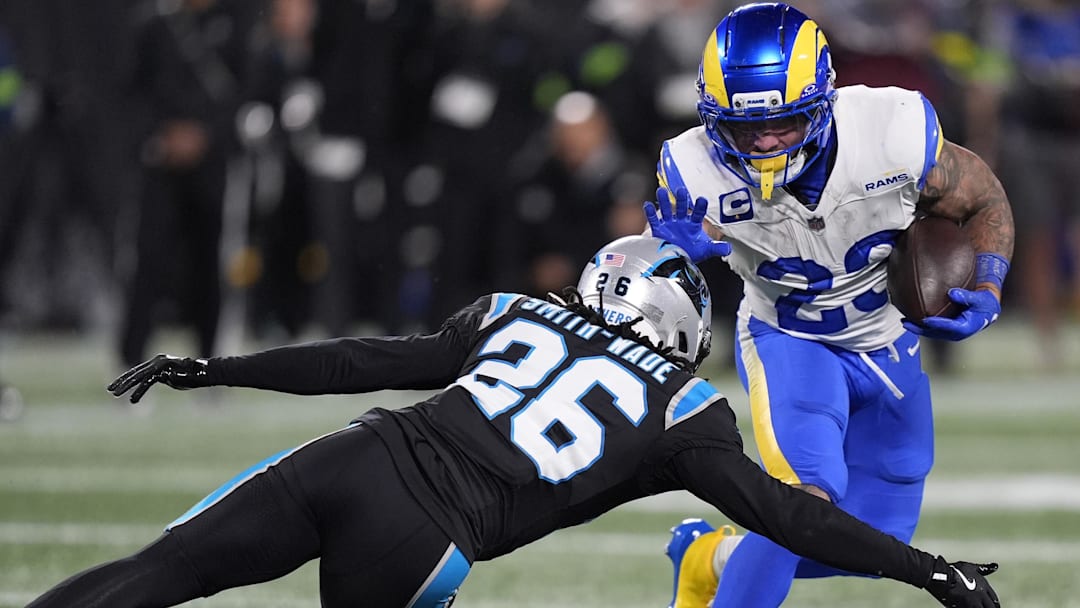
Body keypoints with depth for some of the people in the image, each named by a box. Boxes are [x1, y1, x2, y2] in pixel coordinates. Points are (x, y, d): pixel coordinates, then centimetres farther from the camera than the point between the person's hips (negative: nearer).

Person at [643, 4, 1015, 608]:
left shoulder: (896, 134, -28)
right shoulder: (699, 173, -28)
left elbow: (985, 201, -8)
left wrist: (987, 294, -20)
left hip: (889, 351, 3)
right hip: (788, 343, -3)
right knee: (809, 498, -28)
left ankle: (712, 557, 33)